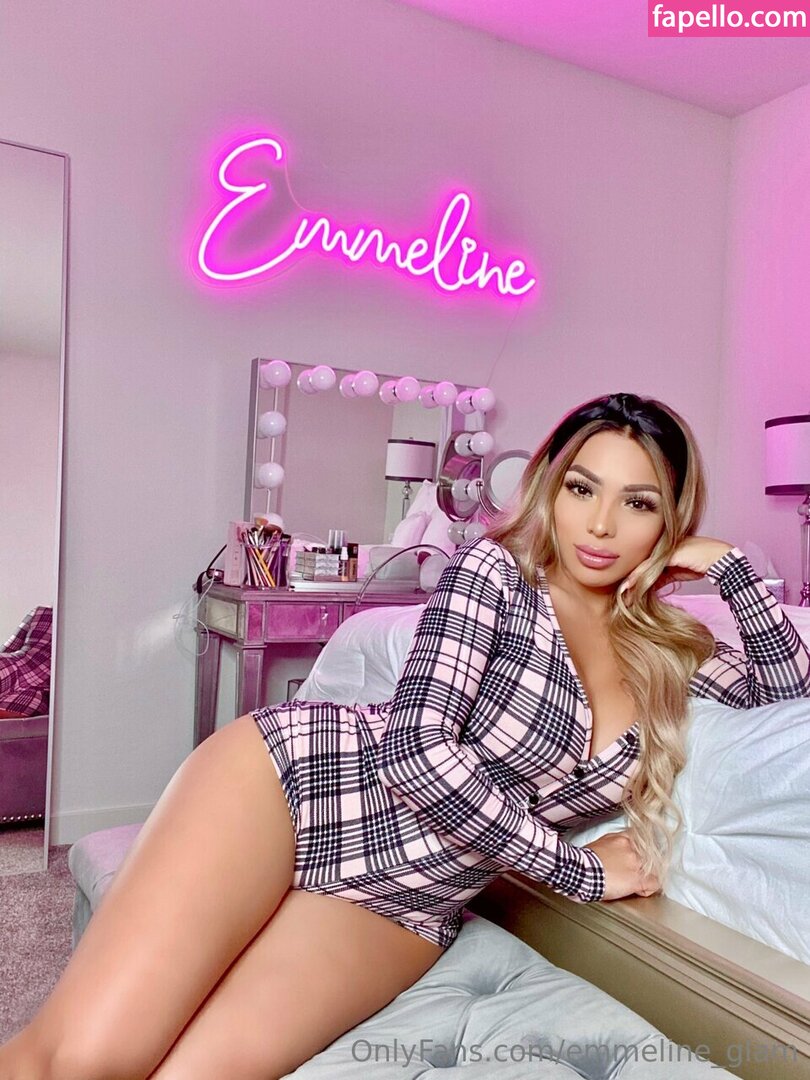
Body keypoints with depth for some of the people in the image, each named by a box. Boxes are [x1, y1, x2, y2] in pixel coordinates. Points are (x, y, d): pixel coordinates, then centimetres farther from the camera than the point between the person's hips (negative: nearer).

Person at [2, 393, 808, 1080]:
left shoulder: (659, 650, 11)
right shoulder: (494, 570, -7)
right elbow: (416, 747, -17)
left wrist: (727, 562, 7)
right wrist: (580, 871, -9)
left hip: (401, 907, 4)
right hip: (295, 774, -4)